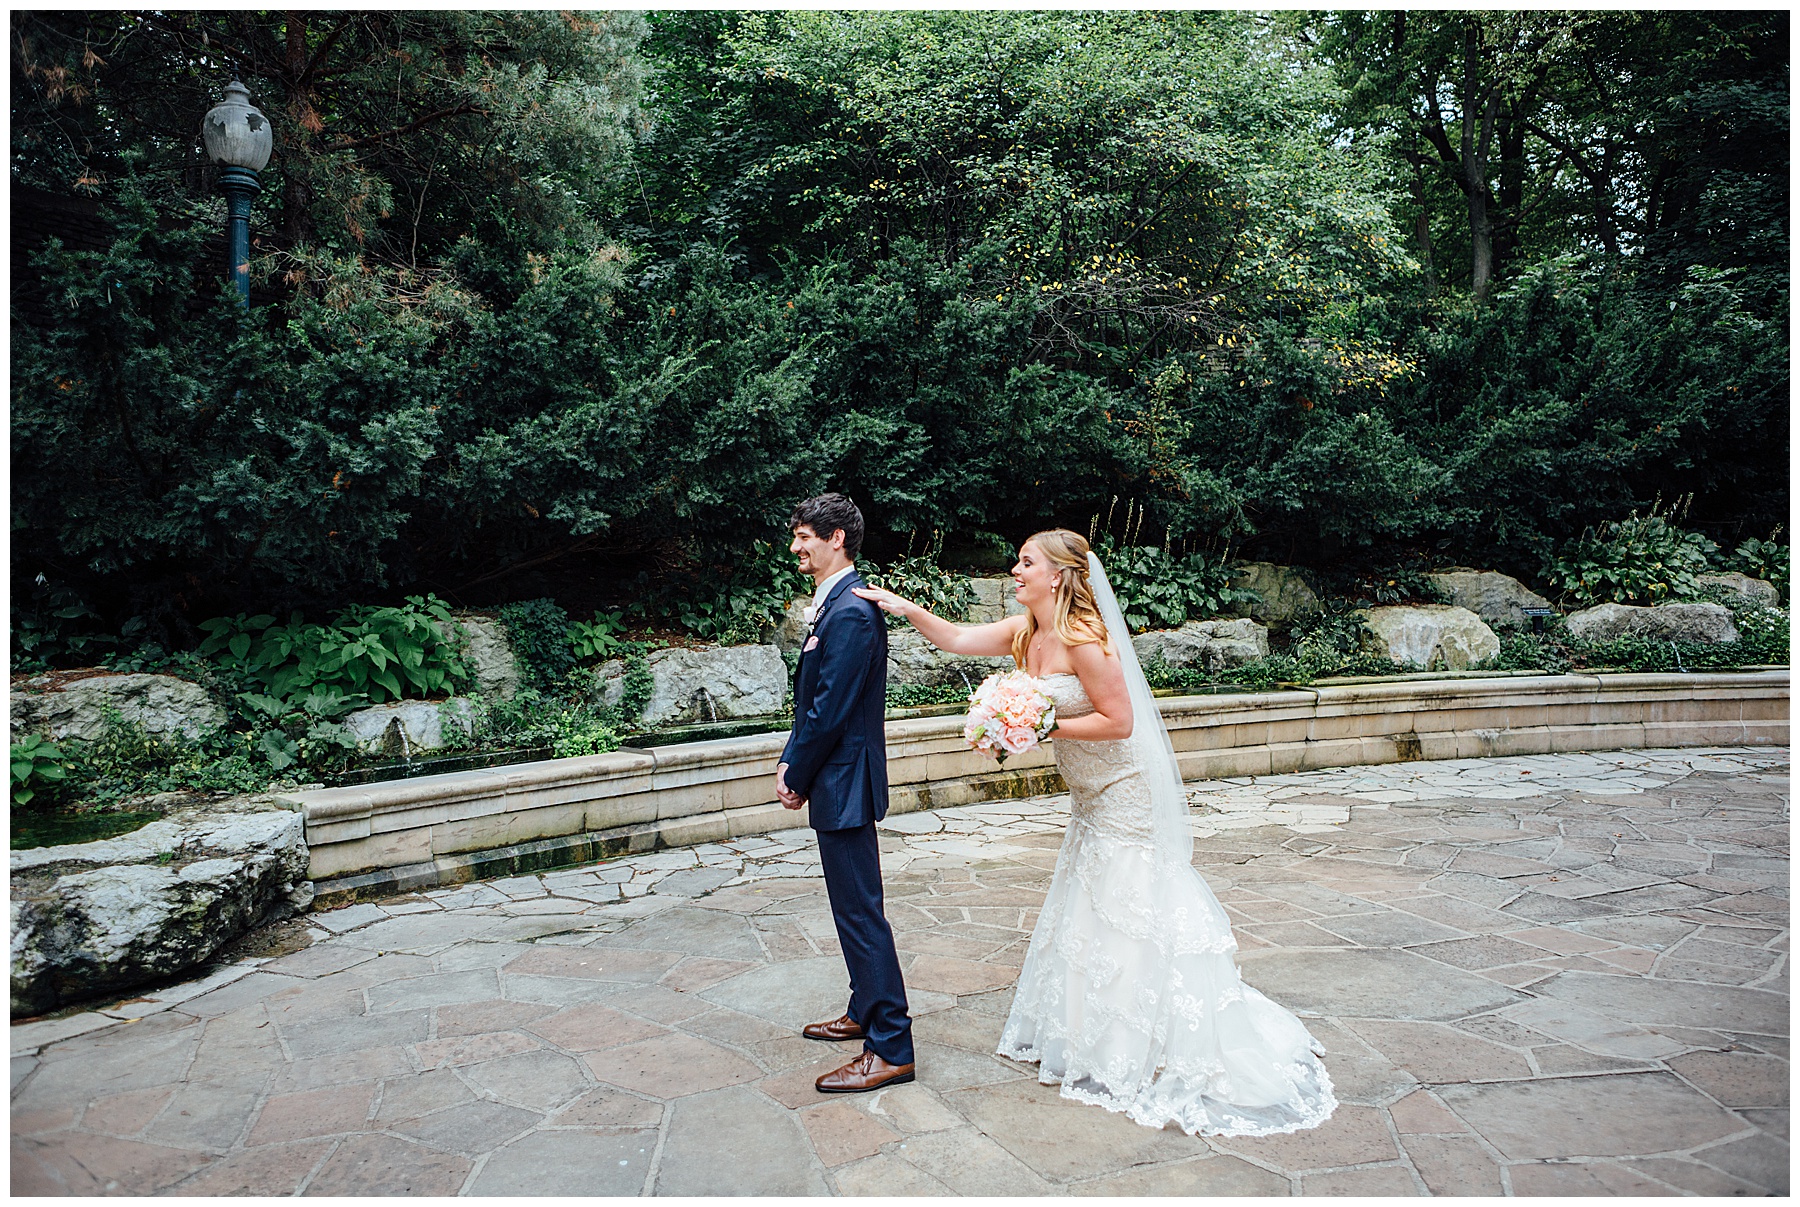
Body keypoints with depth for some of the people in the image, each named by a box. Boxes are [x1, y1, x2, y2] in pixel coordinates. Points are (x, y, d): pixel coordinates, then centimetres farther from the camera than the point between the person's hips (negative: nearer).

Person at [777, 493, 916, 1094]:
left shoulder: (850, 613, -21)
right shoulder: (833, 604, 12)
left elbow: (829, 712, -21)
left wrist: (799, 779, -10)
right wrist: (791, 762, 6)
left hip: (843, 782, -11)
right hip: (837, 780, 11)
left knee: (860, 912, -4)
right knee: (854, 906, 20)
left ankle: (890, 1048, 5)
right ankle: (866, 1012, 35)